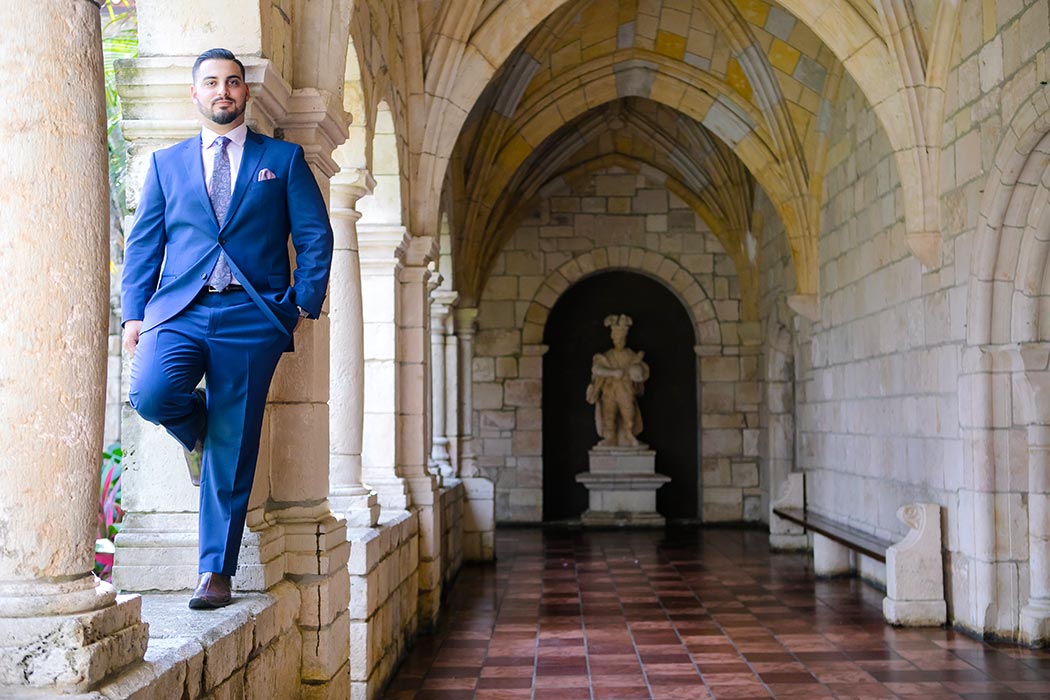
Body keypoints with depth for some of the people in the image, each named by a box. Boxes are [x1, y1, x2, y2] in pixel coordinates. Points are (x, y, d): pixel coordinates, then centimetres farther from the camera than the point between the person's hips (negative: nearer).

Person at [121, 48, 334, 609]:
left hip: (252, 315, -1)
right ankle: (197, 431, 10)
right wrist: (134, 312, 4)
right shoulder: (167, 163, 17)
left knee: (232, 453, -3)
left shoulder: (284, 159, 12)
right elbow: (143, 243, 15)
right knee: (151, 394, -27)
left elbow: (315, 237, 8)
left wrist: (305, 304, -3)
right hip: (179, 310, 2)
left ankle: (216, 570, 8)